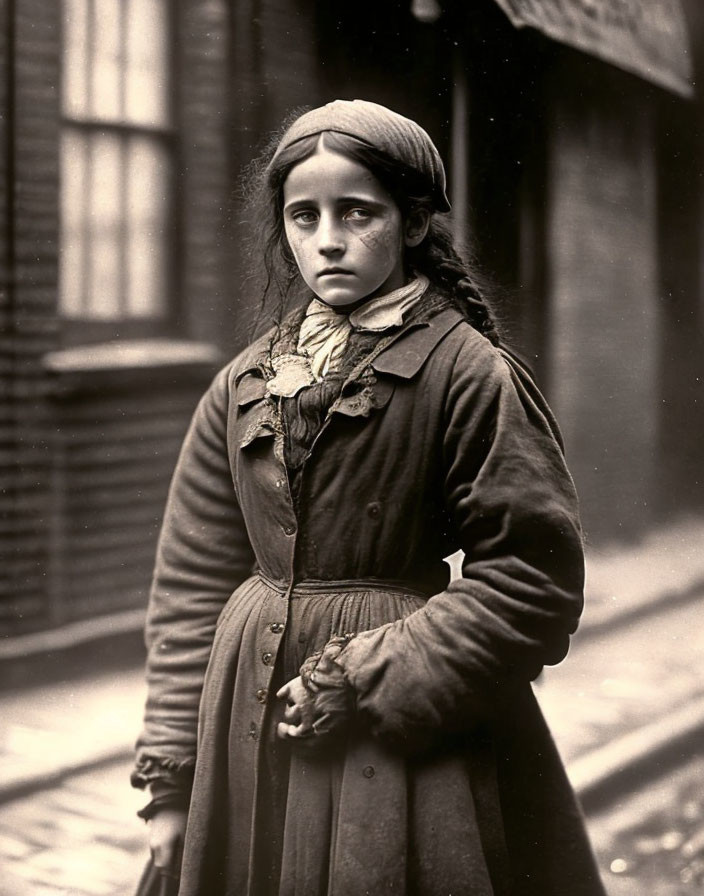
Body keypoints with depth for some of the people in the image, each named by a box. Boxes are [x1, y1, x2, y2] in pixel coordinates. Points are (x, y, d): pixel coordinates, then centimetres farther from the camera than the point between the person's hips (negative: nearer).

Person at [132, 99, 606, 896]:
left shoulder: (467, 372, -10)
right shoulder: (245, 384, 5)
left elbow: (535, 578, -11)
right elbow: (192, 580, 7)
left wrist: (371, 677, -15)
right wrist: (172, 775, 3)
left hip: (406, 748, -4)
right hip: (251, 730, 5)